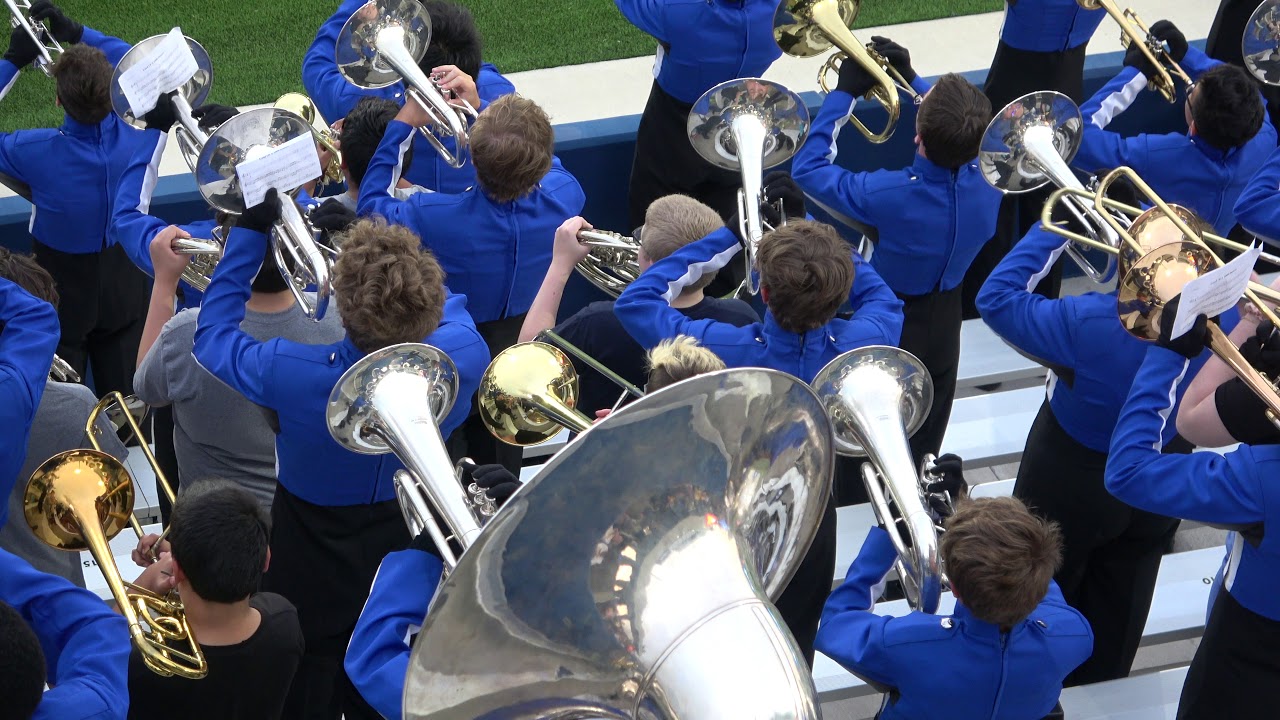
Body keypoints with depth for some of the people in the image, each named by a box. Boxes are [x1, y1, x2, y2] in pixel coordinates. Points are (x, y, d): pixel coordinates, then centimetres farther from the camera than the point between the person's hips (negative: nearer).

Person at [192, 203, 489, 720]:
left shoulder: (293, 374, -40)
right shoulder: (464, 358, -32)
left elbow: (214, 336, -18)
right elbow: (444, 304, -5)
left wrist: (250, 231, -15)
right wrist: (385, 249, -5)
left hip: (315, 553, -3)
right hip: (408, 540, 3)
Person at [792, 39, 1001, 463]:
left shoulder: (887, 195, -40)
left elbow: (807, 167, -24)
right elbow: (965, 130, -1)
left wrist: (845, 92, -20)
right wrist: (911, 78, -1)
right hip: (944, 327, 4)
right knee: (923, 445, 27)